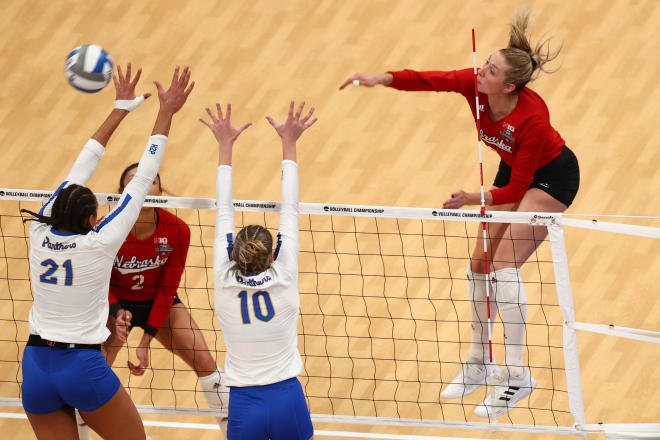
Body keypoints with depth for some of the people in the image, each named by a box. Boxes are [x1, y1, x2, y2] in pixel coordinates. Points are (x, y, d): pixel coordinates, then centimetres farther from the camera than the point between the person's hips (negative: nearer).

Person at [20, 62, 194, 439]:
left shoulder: (41, 232, -2)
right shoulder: (99, 243, -13)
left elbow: (80, 170, 8)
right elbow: (142, 181, -8)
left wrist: (121, 109, 16)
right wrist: (166, 114, -2)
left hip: (36, 368, 4)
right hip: (83, 371, -4)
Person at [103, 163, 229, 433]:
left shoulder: (177, 231, -23)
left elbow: (167, 288, -14)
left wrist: (146, 341, -18)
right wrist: (117, 312, -34)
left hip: (159, 304, 2)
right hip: (116, 304, -2)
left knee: (206, 364, -5)